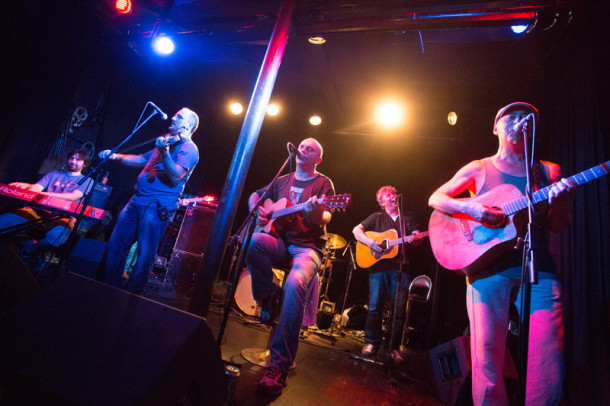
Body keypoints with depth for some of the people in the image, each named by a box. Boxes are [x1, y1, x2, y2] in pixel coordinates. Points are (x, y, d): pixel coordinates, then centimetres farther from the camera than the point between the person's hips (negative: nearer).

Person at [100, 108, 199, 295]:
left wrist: (164, 152, -31)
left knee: (145, 254, -5)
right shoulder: (166, 142, 22)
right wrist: (115, 156, 23)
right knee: (116, 244, 10)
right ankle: (111, 288, 24)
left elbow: (176, 176, -20)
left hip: (157, 206, -9)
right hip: (137, 200, 9)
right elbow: (141, 159, 32)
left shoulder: (189, 148, -6)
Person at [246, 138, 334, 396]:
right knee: (252, 240, -31)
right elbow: (255, 195, 28)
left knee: (295, 283, -35)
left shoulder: (323, 183, 5)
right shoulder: (282, 181, 18)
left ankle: (279, 365, -26)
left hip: (308, 247, -3)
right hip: (280, 242, 4)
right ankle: (269, 297, -9)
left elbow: (324, 219, -9)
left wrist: (316, 212, -33)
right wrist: (256, 210, 6)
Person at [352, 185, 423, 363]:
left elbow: (417, 238, 10)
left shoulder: (409, 217, 15)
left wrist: (415, 239, -15)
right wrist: (369, 241, -15)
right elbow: (357, 230, 3)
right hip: (378, 265, -1)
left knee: (400, 309, -1)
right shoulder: (377, 217, 10)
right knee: (375, 306, -3)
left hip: (400, 267, 1)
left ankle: (393, 346, 11)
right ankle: (372, 342, 10)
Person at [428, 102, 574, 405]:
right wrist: (471, 208, -12)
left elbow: (557, 225, 14)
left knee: (549, 359, -5)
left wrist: (561, 199, -8)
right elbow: (435, 199, 6)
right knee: (487, 354, -5)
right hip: (489, 265, -2)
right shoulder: (479, 169, 10)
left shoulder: (548, 171, 16)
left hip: (539, 268, 3)